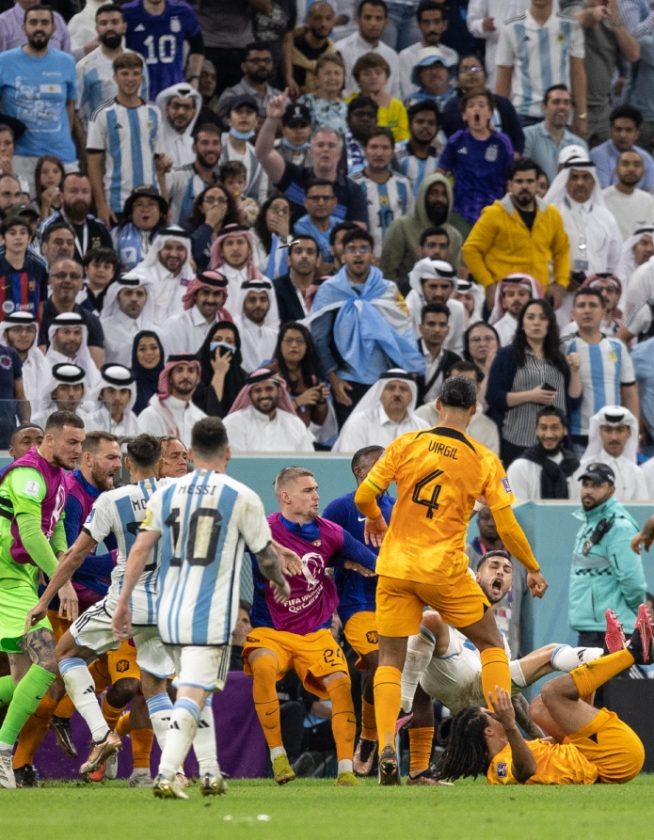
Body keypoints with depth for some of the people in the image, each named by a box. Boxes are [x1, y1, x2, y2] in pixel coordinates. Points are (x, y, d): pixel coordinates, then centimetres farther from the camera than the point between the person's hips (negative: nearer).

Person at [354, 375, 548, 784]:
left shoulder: (407, 444, -2)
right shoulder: (484, 460, -3)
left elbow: (364, 496, -3)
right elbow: (506, 524, -3)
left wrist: (375, 520, 20)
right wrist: (533, 569, 11)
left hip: (395, 566, 1)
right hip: (445, 569, -1)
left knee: (391, 659, 8)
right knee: (491, 643, 17)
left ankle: (387, 749, -9)